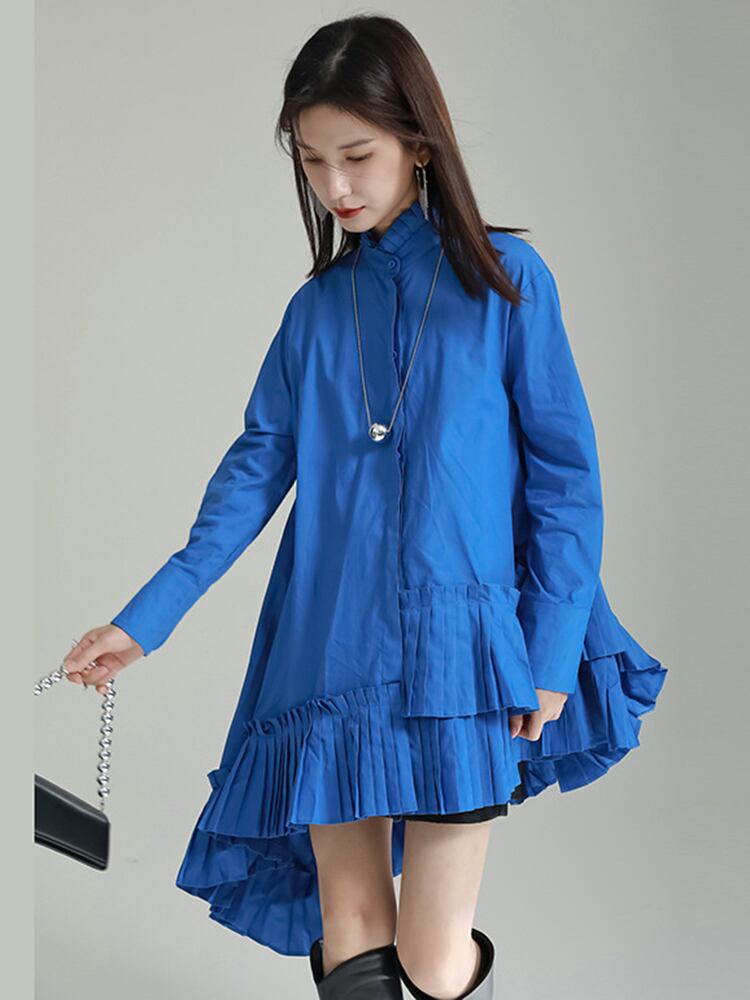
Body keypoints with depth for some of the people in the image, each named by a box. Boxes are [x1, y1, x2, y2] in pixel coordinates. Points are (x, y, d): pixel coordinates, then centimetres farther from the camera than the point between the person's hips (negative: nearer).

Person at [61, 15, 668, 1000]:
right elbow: (258, 467, 7)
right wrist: (147, 618, -1)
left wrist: (554, 652, -7)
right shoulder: (316, 308, 11)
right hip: (331, 654, 3)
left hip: (458, 657, -3)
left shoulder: (505, 279, 0)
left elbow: (565, 473, -1)